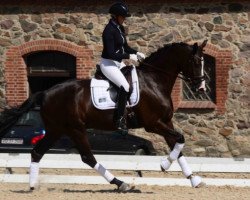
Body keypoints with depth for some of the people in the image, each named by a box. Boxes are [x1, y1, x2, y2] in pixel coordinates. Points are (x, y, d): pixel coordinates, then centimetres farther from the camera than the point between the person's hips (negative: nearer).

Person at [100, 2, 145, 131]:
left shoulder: (120, 28, 8)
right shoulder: (109, 30, -21)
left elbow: (125, 47, 17)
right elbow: (111, 53, -25)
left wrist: (136, 53, 0)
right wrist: (129, 56, -24)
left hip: (118, 63, 10)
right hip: (108, 64, -10)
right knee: (125, 86, -24)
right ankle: (119, 120, -17)